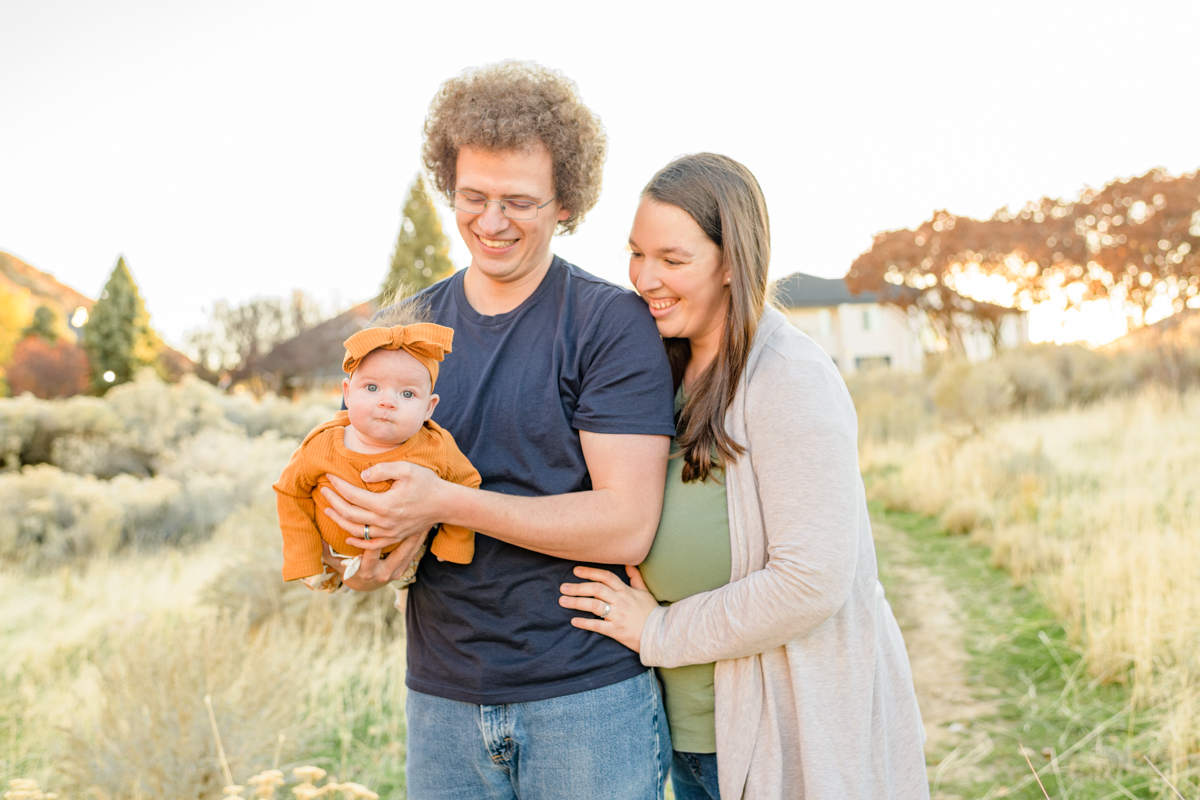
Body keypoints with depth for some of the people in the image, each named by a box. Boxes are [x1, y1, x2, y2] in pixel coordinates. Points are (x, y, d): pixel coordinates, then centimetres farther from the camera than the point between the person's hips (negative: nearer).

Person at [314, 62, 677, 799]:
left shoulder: (614, 322, -10)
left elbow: (628, 525, -17)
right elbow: (358, 466, 13)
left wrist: (448, 502, -23)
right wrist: (364, 558, -9)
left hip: (589, 696, -4)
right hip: (442, 700, 4)